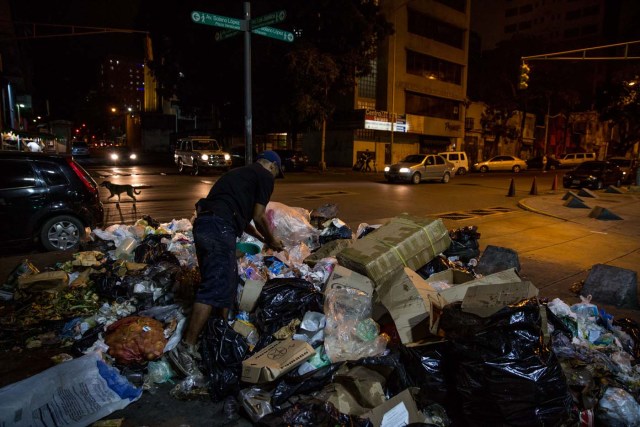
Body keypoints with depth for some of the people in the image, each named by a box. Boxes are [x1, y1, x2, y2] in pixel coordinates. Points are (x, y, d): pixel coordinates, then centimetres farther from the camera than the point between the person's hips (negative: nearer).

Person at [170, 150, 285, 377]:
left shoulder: (241, 172, 31)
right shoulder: (265, 176, 6)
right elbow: (258, 217, 2)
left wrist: (262, 238, 42)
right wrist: (272, 241, 18)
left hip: (203, 224, 10)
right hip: (219, 228, -10)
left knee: (226, 284, 17)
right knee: (215, 288, -11)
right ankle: (186, 348, -11)